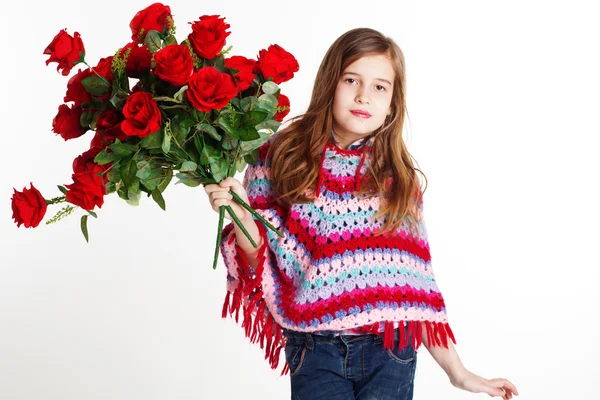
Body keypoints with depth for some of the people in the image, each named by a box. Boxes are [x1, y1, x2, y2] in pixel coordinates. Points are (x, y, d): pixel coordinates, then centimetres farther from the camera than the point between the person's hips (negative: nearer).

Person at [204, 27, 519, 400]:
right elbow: (263, 261, 1)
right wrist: (241, 215, -19)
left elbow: (417, 282, 3)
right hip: (315, 353, -1)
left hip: (390, 350, 1)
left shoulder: (399, 179, 2)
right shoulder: (283, 156, -2)